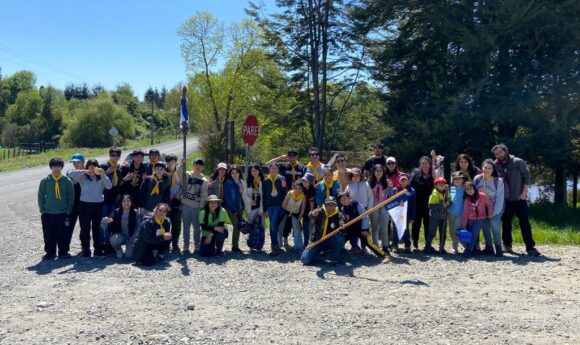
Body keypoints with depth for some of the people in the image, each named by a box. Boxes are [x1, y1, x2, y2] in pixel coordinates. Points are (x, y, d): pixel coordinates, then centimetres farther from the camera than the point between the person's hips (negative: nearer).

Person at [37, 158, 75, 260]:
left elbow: (71, 197, 3)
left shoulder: (67, 181, -3)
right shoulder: (45, 181, -1)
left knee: (63, 234, 4)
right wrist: (42, 210, 2)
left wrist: (68, 210, 0)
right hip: (48, 213, 1)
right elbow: (40, 196, 6)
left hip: (63, 213, -1)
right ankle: (50, 253, 19)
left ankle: (63, 252, 17)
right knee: (48, 235, 7)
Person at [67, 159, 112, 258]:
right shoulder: (83, 177, 0)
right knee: (85, 228, 4)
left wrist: (103, 175, -19)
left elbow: (109, 186, -11)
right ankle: (86, 250, 13)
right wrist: (84, 171, -20)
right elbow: (70, 174, -13)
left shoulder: (101, 177, 3)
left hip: (98, 205, 1)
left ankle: (98, 250, 18)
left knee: (97, 228, 9)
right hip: (85, 204, -1)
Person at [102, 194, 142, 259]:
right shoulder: (116, 212, -9)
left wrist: (131, 241, -24)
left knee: (128, 255, -25)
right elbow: (103, 225, -9)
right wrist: (105, 221, -33)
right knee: (114, 239, -34)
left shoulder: (135, 213, -11)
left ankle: (130, 248, 14)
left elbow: (138, 228, -14)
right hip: (120, 236, 1)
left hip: (131, 237, -1)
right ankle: (118, 250, 1)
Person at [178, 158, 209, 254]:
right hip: (186, 205, -1)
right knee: (186, 226, 4)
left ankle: (197, 246, 17)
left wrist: (202, 207, -5)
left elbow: (204, 196, 3)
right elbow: (179, 173, -18)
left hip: (197, 206, 1)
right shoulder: (187, 175, 4)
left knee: (197, 227, 5)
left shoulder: (204, 180, 6)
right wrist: (182, 164, -35)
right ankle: (186, 246, 11)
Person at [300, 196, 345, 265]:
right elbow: (310, 215, -29)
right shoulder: (320, 212, -8)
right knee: (305, 259, -15)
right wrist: (313, 214, -55)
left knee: (339, 237, -33)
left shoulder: (339, 215, -6)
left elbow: (342, 223, -22)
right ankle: (319, 251, 17)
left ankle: (334, 258, -9)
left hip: (331, 241, 0)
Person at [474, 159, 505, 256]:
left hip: (495, 208, -3)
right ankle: (489, 247, 16)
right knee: (485, 226, -1)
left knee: (494, 223, -22)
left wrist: (494, 212, -19)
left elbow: (500, 198, -16)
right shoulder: (477, 179, -9)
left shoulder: (498, 181, -18)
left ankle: (498, 246, -5)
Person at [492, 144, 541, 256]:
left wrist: (524, 193, -9)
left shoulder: (518, 162, -5)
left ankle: (530, 247, 0)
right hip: (504, 200, 2)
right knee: (506, 223, 8)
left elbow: (527, 177, -4)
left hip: (519, 198, -2)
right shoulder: (495, 166, 0)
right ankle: (507, 244, 21)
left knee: (525, 222, -4)